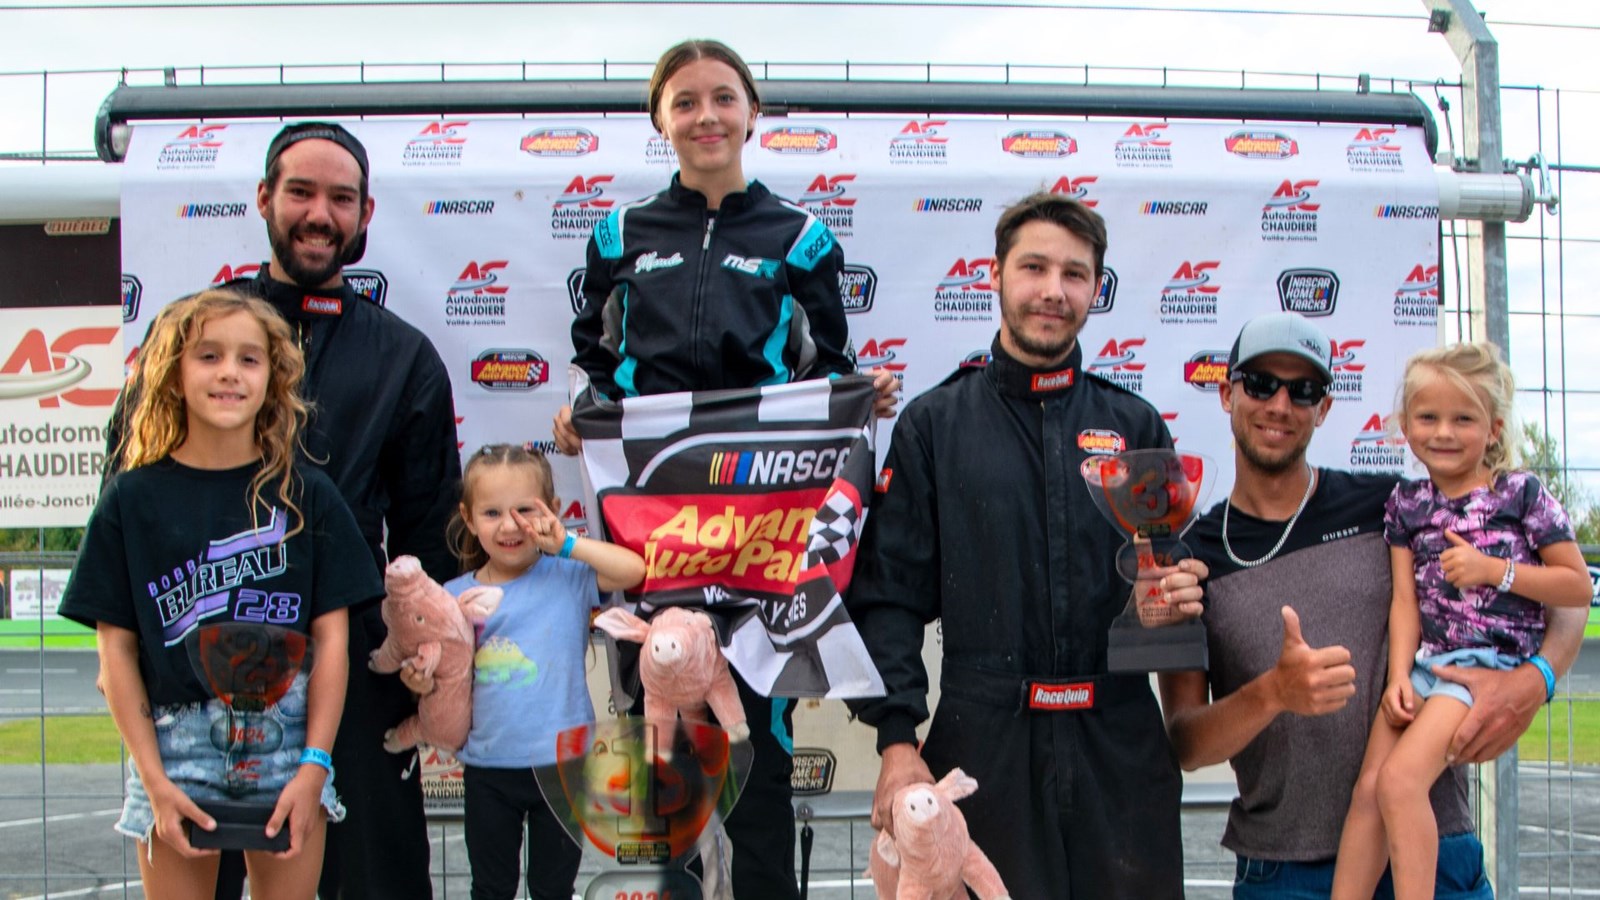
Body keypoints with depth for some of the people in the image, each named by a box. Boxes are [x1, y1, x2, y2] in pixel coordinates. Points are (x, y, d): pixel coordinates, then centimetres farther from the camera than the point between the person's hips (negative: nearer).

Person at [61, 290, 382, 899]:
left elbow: (331, 637, 1)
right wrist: (154, 780, -6)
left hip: (290, 739, 0)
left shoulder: (307, 496, 3)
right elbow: (116, 647, 1)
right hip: (175, 741, 0)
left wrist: (314, 765, -6)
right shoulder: (133, 499, 2)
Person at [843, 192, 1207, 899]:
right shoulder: (934, 424, 5)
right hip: (983, 742, -2)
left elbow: (1176, 570, 17)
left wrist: (1182, 594, -8)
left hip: (1120, 742, 2)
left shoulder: (1134, 425, 11)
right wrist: (897, 739, -8)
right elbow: (888, 594, 1)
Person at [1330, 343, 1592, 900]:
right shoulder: (1406, 502, 11)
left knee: (1401, 777, -22)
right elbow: (1405, 598, 6)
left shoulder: (1522, 494, 0)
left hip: (1490, 664, -5)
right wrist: (1399, 676, -6)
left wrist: (1495, 570, -10)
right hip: (1423, 661, 5)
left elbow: (1578, 586, 1)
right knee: (1368, 786, -6)